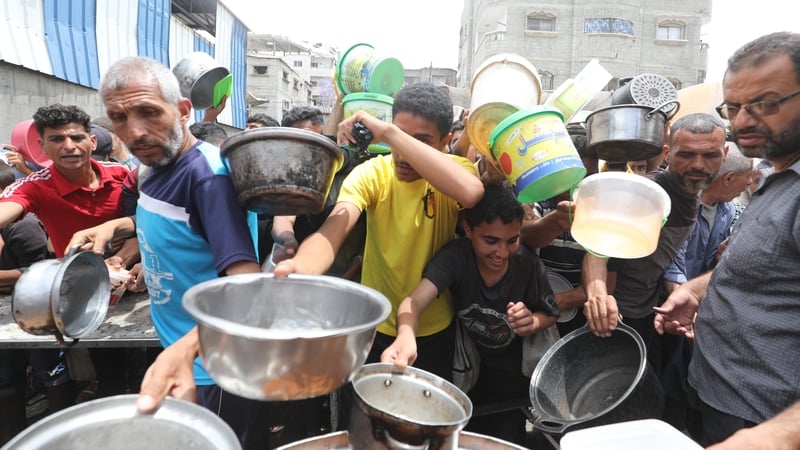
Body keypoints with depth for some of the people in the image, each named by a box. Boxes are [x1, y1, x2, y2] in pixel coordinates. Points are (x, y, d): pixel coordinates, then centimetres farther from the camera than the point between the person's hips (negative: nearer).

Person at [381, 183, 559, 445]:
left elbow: (551, 314, -5)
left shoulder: (529, 265, -23)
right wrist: (406, 336, -66)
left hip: (513, 376, 1)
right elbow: (415, 301, -44)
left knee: (507, 441, 19)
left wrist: (533, 323, -30)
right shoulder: (454, 257, -29)